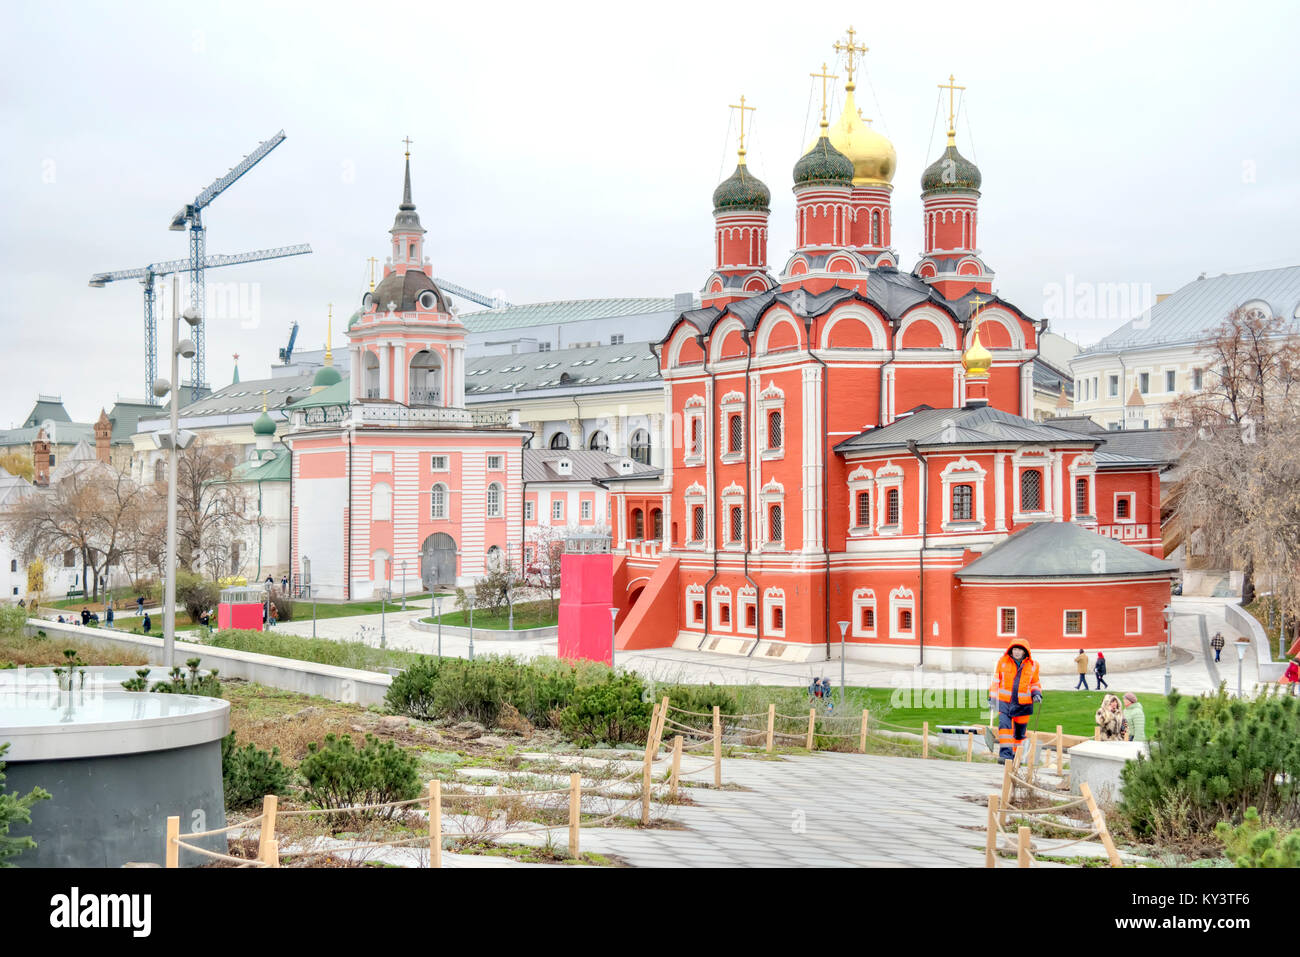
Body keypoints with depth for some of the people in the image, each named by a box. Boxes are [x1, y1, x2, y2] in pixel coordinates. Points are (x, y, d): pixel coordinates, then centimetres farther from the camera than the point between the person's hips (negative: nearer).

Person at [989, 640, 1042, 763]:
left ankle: (1016, 755, 24)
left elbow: (1035, 683, 17)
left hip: (1023, 704, 2)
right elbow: (996, 680, 7)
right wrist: (993, 697, 4)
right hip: (1004, 701, -2)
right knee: (1004, 725, -19)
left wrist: (1036, 693, -2)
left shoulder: (1033, 665, 3)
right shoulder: (1002, 661, 0)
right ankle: (1005, 753, -22)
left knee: (1019, 732, 9)